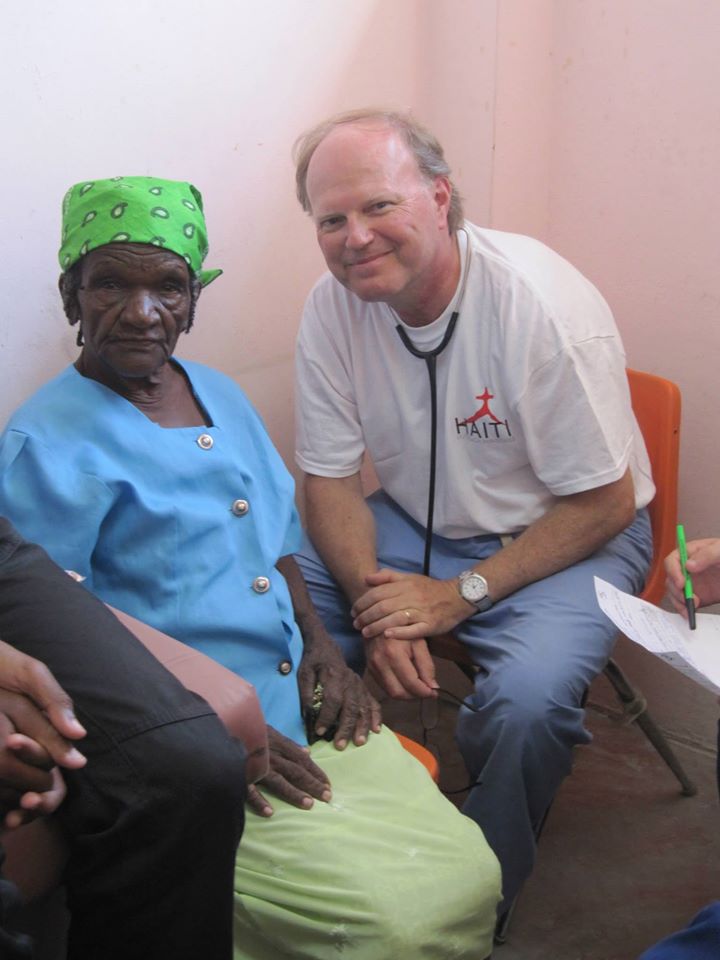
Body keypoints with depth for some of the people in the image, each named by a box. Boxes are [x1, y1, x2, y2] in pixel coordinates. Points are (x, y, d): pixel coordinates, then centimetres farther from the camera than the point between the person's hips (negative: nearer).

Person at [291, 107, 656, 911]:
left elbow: (605, 505, -18)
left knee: (526, 700, -32)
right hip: (415, 525, 5)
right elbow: (330, 479, -4)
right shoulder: (332, 306, -11)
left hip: (564, 537, -4)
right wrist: (374, 605, -21)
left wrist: (459, 596, -21)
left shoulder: (544, 304, -25)